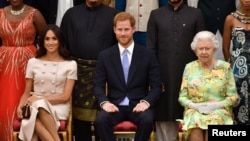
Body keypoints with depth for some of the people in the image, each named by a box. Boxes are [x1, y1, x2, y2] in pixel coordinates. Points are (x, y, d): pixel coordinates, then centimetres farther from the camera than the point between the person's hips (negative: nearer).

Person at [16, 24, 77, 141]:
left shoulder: (70, 64, 5)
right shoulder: (33, 62, 11)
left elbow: (65, 96, -1)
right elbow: (27, 93, 13)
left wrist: (40, 100, -11)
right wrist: (20, 106, -8)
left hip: (59, 107, -1)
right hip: (35, 107, 2)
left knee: (41, 107, -37)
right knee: (33, 118, -37)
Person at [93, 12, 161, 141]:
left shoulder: (148, 55, 4)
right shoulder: (105, 56, 7)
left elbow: (156, 86, 2)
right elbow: (98, 85, 5)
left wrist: (146, 102, -16)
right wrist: (104, 102, -16)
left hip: (138, 105, 0)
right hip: (114, 105, 1)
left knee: (147, 120, -33)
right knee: (100, 120, -31)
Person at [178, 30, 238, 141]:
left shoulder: (225, 67, 5)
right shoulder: (189, 67, 9)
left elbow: (233, 97, 3)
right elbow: (182, 97, 8)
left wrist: (215, 105, -13)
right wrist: (195, 106, -11)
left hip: (219, 111, -1)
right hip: (194, 111, 1)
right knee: (196, 131, -32)